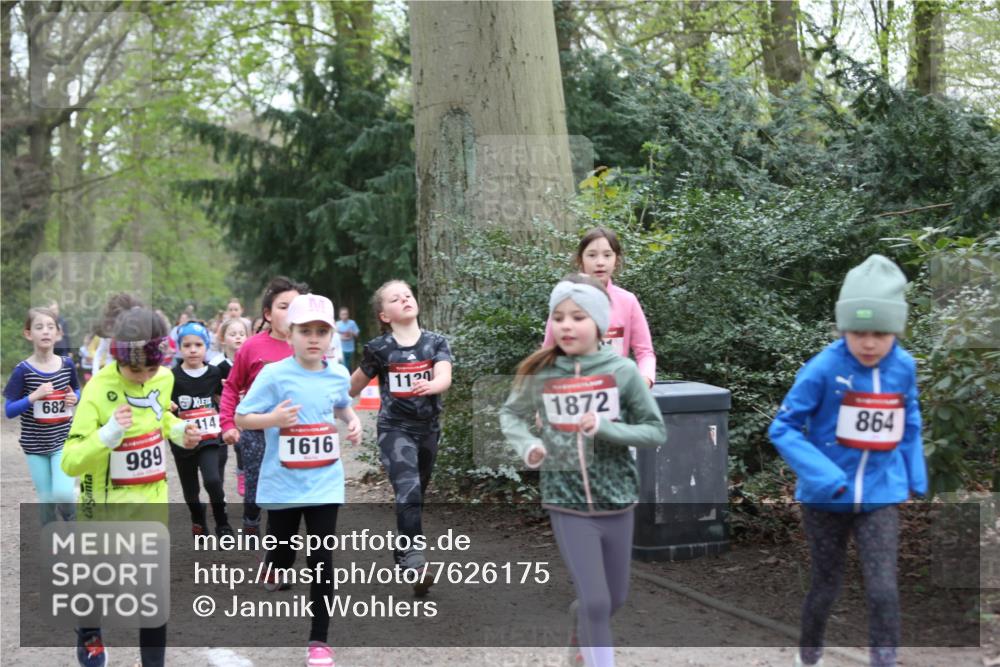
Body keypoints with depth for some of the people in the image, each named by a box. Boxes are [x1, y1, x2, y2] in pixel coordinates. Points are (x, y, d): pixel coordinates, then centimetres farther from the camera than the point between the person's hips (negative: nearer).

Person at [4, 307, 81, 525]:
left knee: (63, 493, -15)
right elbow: (9, 411, -11)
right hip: (35, 445, 0)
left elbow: (77, 391, 14)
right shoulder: (22, 371, -12)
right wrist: (34, 396, -26)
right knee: (46, 499, 6)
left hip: (63, 440, 1)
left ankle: (72, 519, 19)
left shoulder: (67, 365, -5)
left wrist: (74, 398, -9)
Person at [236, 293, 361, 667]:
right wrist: (273, 418, -27)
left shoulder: (339, 375, 2)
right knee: (283, 554, 11)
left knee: (322, 559, -1)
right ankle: (274, 575, 47)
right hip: (282, 484, -2)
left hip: (324, 483, 2)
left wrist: (354, 422, 4)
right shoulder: (274, 374, -12)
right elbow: (241, 418, -9)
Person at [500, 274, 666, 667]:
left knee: (615, 600, 18)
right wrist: (527, 445, -9)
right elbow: (511, 414, 11)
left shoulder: (622, 371, -10)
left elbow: (656, 431, -5)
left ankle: (579, 632, 50)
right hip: (567, 504, -1)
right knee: (596, 602, -6)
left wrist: (606, 428, -20)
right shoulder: (539, 374, -7)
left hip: (616, 502, 2)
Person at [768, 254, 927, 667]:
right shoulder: (824, 369, -18)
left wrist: (915, 480, 14)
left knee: (883, 589, -10)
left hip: (880, 496, 2)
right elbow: (783, 429, -14)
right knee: (826, 586, 13)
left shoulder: (904, 368, -5)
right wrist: (825, 477, -23)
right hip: (827, 498, -2)